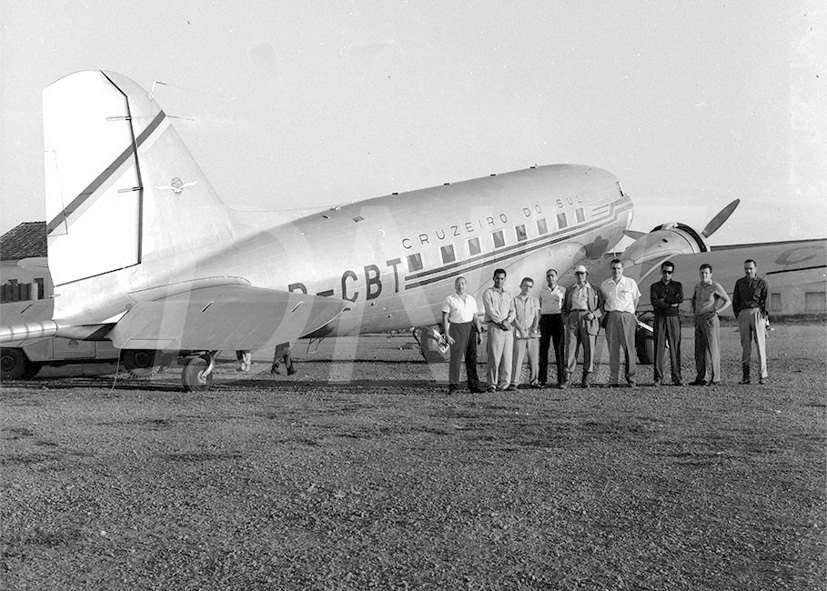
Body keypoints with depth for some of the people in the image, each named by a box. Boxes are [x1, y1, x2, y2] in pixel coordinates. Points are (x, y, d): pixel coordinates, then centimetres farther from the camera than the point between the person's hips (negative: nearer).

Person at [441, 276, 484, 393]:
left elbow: (475, 317, 15)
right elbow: (445, 318, -5)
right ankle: (453, 385, -3)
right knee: (455, 357, -9)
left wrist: (479, 333, 9)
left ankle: (473, 385, 8)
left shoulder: (471, 299, 12)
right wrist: (447, 335, -12)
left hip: (470, 329, 4)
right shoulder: (449, 300, -2)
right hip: (456, 329, -4)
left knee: (471, 358, 4)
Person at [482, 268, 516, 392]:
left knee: (507, 357, 1)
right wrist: (501, 322, -13)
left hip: (508, 328, 5)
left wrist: (508, 321, -9)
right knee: (494, 357, -8)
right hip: (495, 327, -5)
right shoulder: (488, 293, 2)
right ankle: (492, 384, -6)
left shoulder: (508, 295, 19)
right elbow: (490, 310, -8)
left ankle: (504, 383, 5)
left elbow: (512, 311, 11)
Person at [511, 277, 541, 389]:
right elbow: (513, 317, -1)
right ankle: (514, 382, -6)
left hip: (533, 333, 3)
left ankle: (533, 381, 9)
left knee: (534, 358, 1)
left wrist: (534, 329, -9)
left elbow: (537, 316, 7)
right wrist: (521, 330, -11)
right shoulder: (515, 300, 5)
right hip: (519, 333, -3)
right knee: (517, 358, -7)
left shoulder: (535, 300, 14)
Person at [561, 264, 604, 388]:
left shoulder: (594, 290, 16)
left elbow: (602, 307, 11)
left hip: (588, 320, -1)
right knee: (570, 348, -9)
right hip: (573, 319, 1)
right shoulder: (569, 290, 23)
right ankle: (566, 380, -12)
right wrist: (566, 319, 6)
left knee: (589, 349, -5)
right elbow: (564, 308, 24)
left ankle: (586, 380, 4)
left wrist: (594, 314, -8)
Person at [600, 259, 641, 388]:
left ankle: (631, 378, -2)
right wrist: (606, 313, 10)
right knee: (613, 349, -1)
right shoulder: (604, 285, 9)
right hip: (611, 317, 1)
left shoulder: (631, 283, 5)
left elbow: (636, 299, 18)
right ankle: (613, 379, 1)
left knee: (629, 348, -6)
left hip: (627, 317, -1)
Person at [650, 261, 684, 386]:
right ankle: (658, 378, -3)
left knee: (675, 348, -2)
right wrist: (671, 304, -9)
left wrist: (664, 300, -6)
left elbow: (680, 299, -6)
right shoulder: (655, 286, 11)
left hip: (674, 319, 0)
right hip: (659, 319, 0)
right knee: (659, 348, -4)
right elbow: (654, 301, -6)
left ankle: (677, 377, 1)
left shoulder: (677, 285, 13)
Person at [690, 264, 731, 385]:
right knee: (699, 350, 6)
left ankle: (714, 379, -6)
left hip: (710, 320, -7)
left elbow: (728, 301, -6)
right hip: (698, 320, 7)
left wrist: (716, 312, -13)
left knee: (711, 349, -7)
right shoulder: (698, 286, 13)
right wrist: (694, 311, 18)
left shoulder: (716, 286, -7)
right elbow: (693, 299, 32)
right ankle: (701, 377, 11)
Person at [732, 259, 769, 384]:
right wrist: (738, 316, 4)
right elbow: (735, 301, 14)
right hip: (743, 314, 3)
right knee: (745, 346, 2)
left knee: (761, 346, -5)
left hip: (757, 312, -3)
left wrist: (763, 316, -9)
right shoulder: (739, 283, 15)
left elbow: (766, 301, 1)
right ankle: (745, 376, 3)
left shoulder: (762, 283, 6)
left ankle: (763, 376, -4)